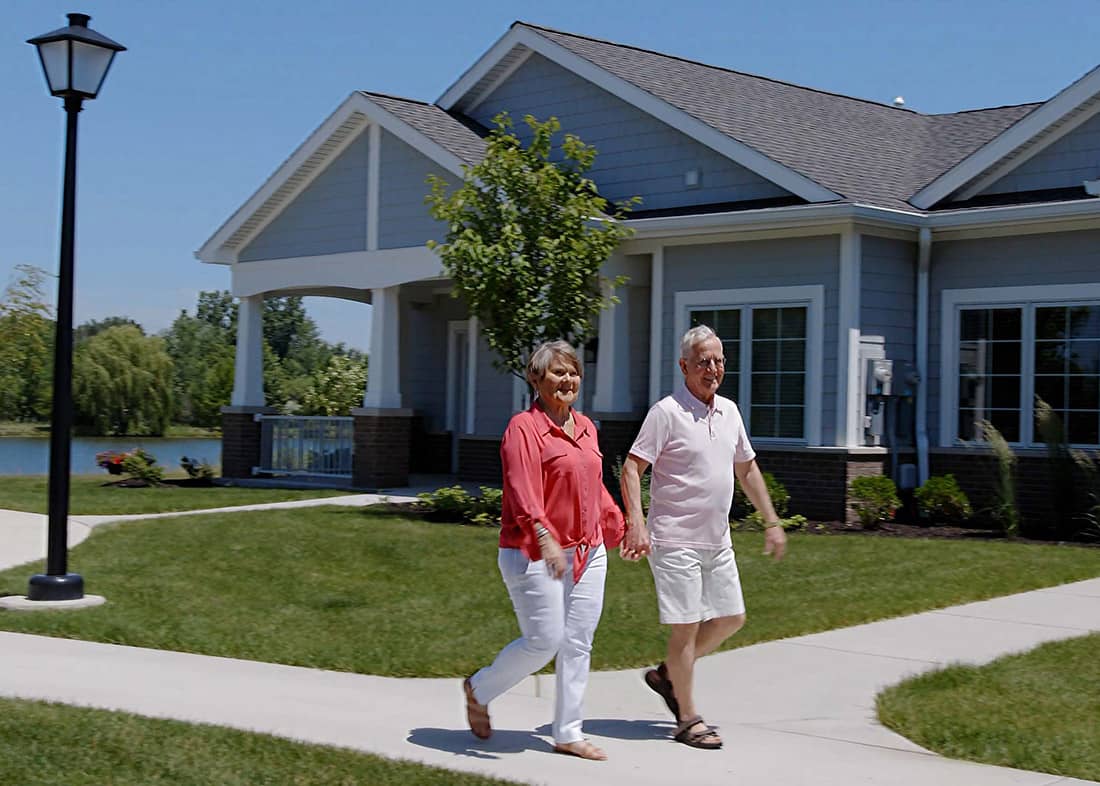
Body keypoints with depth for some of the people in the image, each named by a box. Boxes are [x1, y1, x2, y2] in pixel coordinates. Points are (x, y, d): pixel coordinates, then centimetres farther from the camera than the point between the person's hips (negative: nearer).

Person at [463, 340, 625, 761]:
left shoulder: (585, 427, 13)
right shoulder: (524, 428, -11)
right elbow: (522, 491, -23)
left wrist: (620, 529, 30)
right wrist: (545, 538, -35)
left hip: (588, 553, 7)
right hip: (535, 554, -7)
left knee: (578, 644, 7)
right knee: (543, 641, -6)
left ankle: (568, 734, 16)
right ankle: (479, 690, 19)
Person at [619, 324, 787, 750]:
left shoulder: (729, 411, 10)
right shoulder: (666, 412, -12)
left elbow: (747, 469, 21)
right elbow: (631, 468, -15)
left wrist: (772, 521, 19)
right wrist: (636, 522, -28)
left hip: (717, 540, 8)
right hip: (675, 540, -8)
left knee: (731, 618, 14)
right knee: (687, 626, -4)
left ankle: (667, 674, 29)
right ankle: (688, 719, 7)